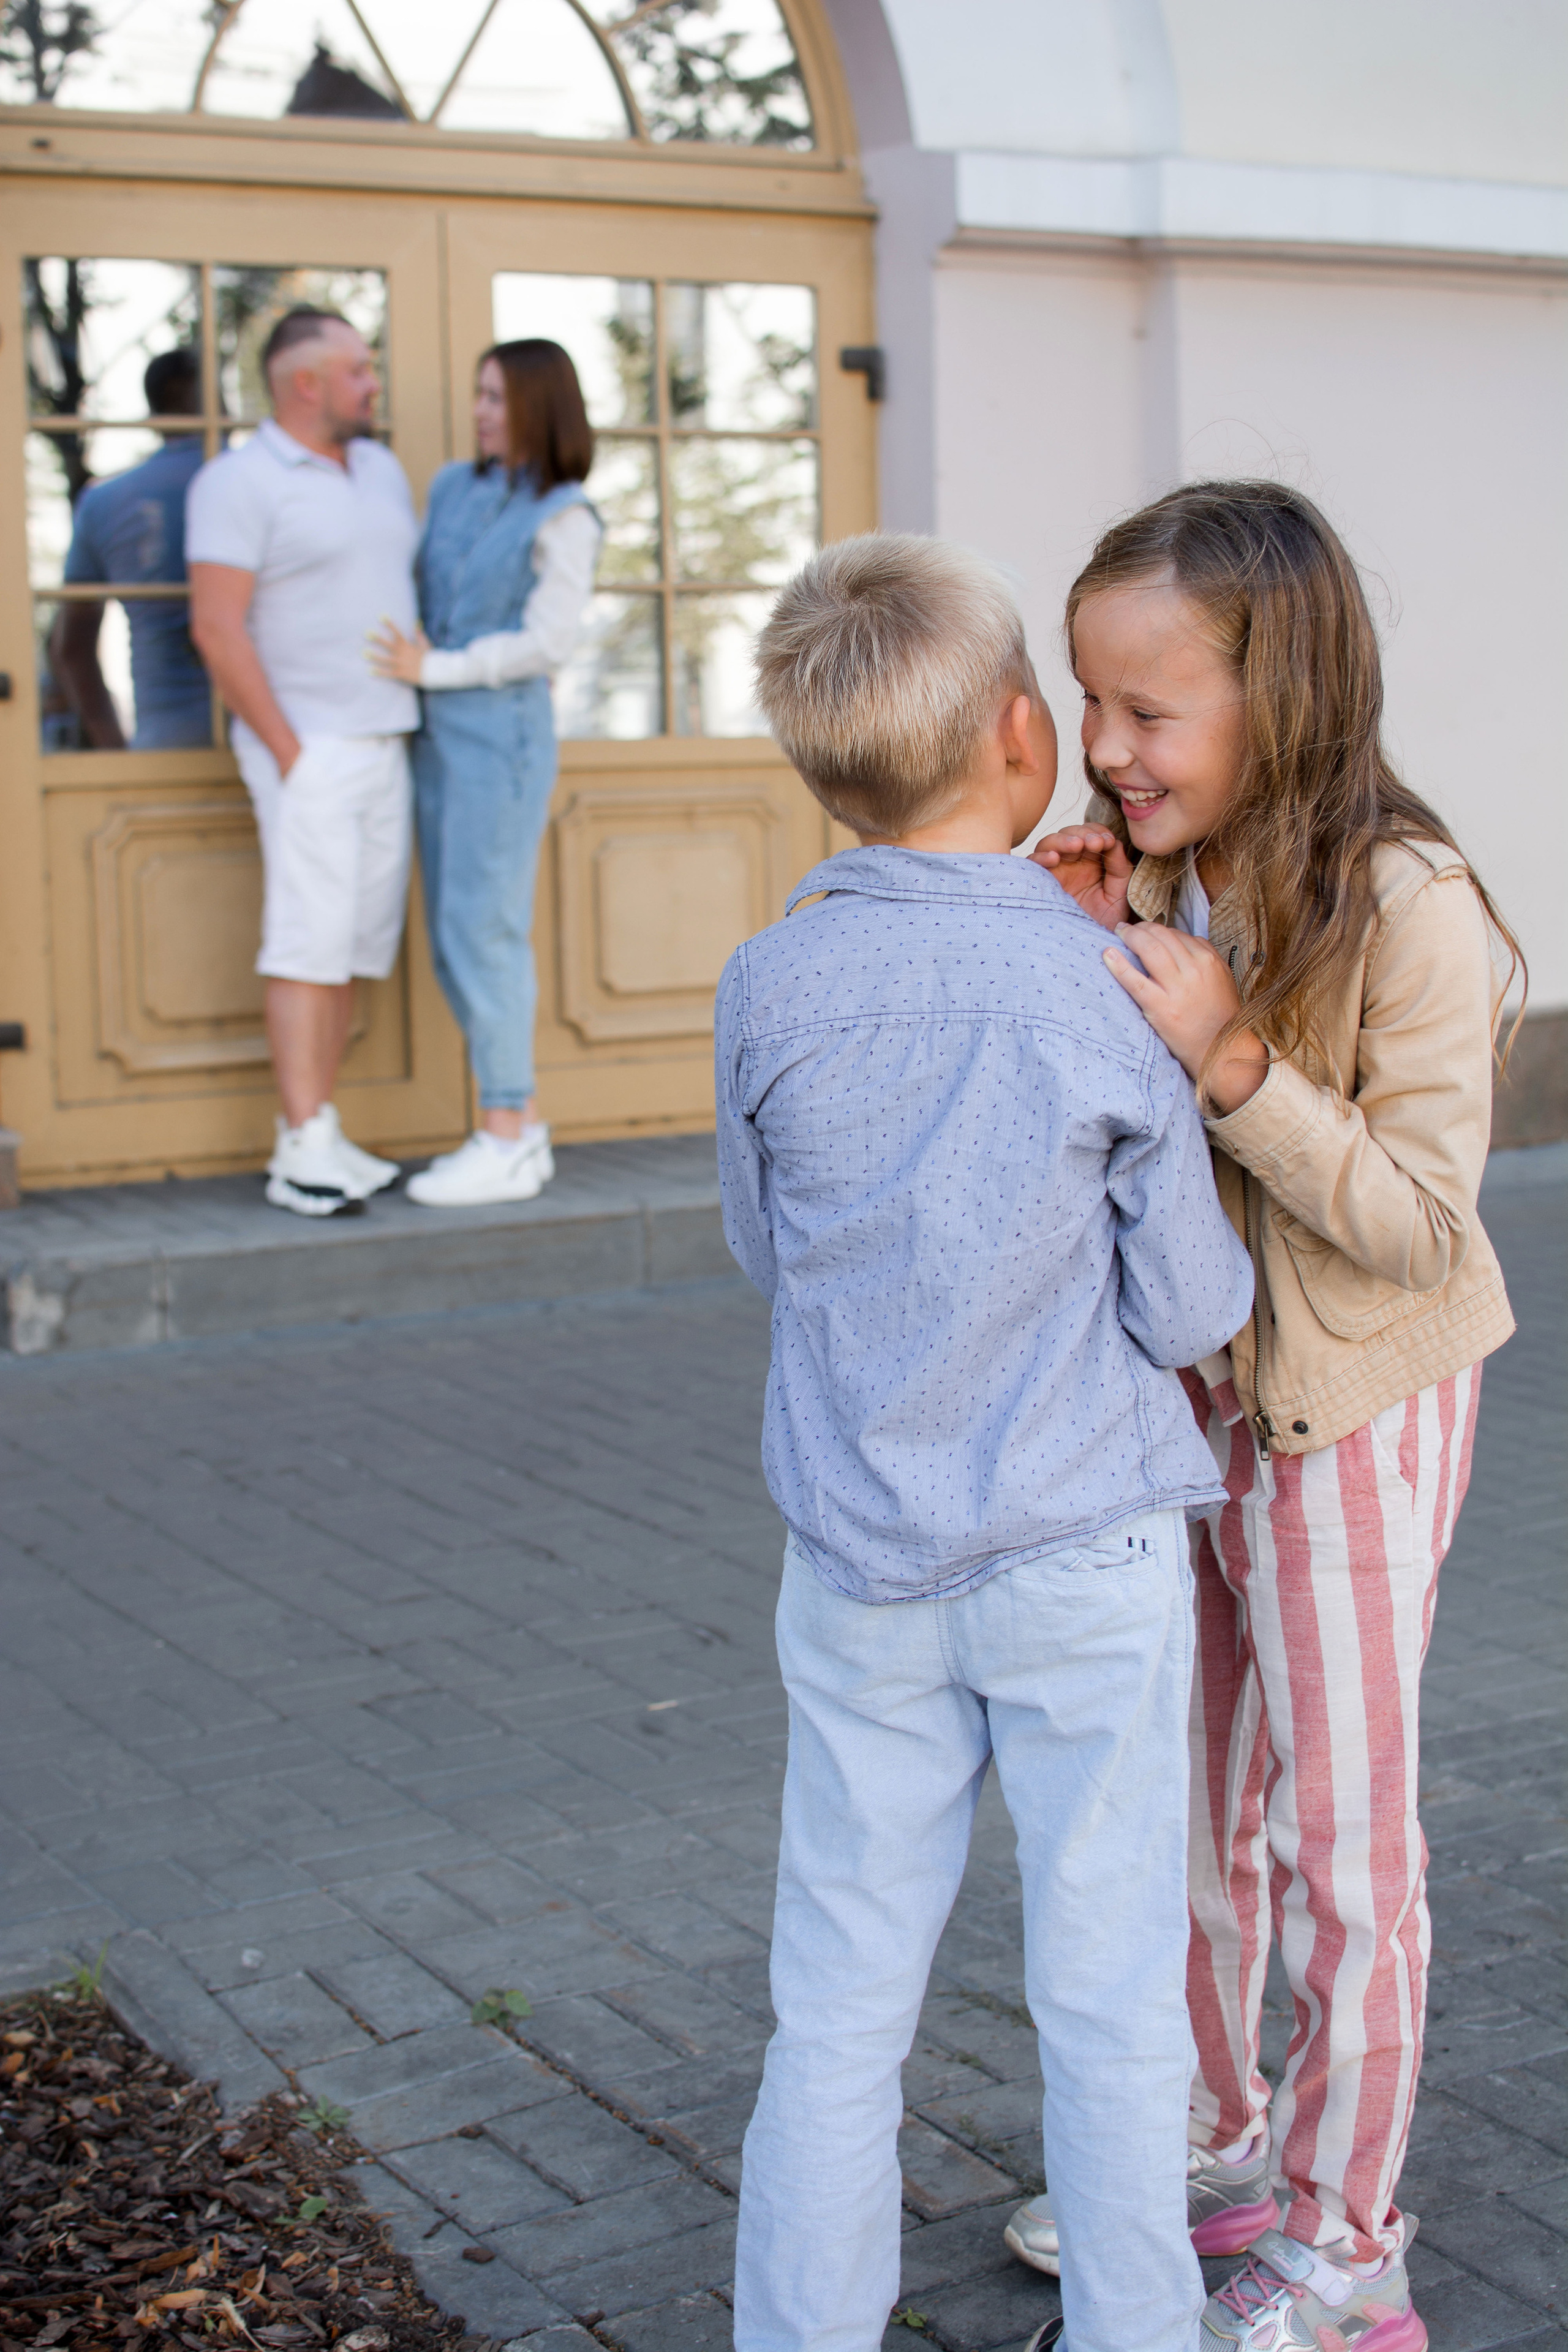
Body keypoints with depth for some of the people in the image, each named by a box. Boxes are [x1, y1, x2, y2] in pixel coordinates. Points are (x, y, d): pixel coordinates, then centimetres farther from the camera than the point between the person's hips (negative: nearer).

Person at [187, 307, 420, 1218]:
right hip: (309, 749, -7)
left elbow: (416, 587, 25)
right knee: (312, 942, -9)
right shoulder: (239, 483, -7)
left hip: (386, 744, 7)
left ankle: (314, 1132, 14)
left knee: (358, 944, 7)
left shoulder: (382, 469, 16)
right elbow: (218, 627, -13)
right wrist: (288, 753, -15)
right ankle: (307, 1151, -6)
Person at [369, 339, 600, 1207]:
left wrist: (435, 670, -12)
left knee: (483, 930, -8)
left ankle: (506, 1144, -2)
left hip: (502, 731, -7)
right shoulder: (454, 487, 12)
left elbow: (545, 642, -12)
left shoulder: (563, 519, -7)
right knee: (456, 940, 8)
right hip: (437, 734, 7)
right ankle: (520, 1124, 15)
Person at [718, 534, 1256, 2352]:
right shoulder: (1108, 996, -14)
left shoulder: (769, 989, -7)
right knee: (1109, 2001, 12)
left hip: (859, 1567, 2)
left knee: (839, 2004, 13)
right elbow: (1189, 1312, -7)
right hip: (1086, 1556, -2)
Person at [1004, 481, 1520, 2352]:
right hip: (1176, 1395, 6)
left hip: (1348, 1418, -6)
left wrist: (1231, 1059, -33)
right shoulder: (1147, 878, -5)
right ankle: (1216, 2147, 39)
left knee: (1342, 1838, 7)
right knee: (1188, 1808, 19)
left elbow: (1419, 1219, -22)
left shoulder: (1404, 908, -23)